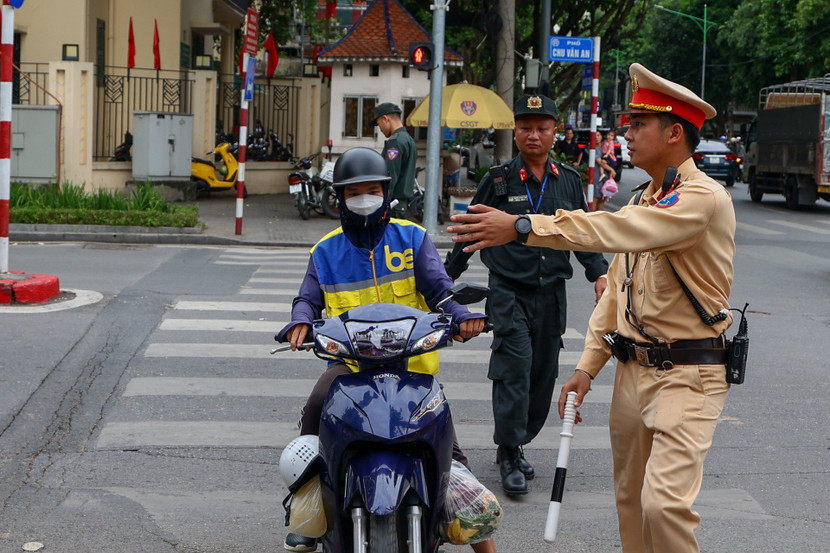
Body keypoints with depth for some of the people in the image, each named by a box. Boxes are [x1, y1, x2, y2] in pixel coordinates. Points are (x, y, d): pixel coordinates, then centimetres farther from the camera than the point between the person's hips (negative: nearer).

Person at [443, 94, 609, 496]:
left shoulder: (569, 180, 10)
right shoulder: (498, 179, 1)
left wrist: (599, 273, 3)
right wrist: (446, 277, 10)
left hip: (552, 293, 4)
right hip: (509, 289, -4)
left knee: (543, 373, 7)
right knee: (515, 367, -15)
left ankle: (515, 446, 22)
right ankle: (510, 457, -11)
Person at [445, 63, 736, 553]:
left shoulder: (703, 197, -15)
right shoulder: (647, 200, 16)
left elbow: (617, 231, -28)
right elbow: (617, 287, 19)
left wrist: (522, 227, -31)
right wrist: (588, 365, 12)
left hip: (688, 374, -9)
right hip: (634, 368, 9)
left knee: (665, 502, -20)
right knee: (630, 501, 13)